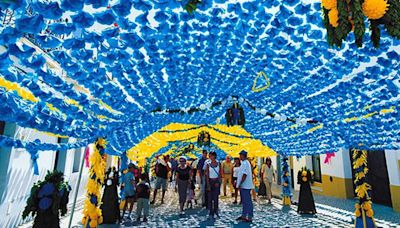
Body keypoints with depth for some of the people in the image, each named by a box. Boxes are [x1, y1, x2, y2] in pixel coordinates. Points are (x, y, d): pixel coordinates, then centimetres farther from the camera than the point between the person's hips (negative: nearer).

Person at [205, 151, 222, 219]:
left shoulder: (218, 164, 1)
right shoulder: (208, 164, -2)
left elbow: (220, 174, 3)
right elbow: (207, 175, -3)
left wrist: (218, 182, -7)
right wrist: (208, 185, -8)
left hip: (217, 181, 1)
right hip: (210, 181, 0)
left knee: (216, 197, 2)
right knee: (210, 198, 3)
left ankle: (216, 211, 18)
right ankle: (211, 212, 13)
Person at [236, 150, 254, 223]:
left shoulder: (245, 163, -18)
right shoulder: (244, 163, 14)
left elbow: (244, 175, -23)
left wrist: (240, 184, -19)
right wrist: (239, 184, 20)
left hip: (245, 186, -10)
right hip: (243, 186, 10)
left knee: (248, 202, -2)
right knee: (244, 201, 17)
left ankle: (249, 218, 6)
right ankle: (244, 216, 28)